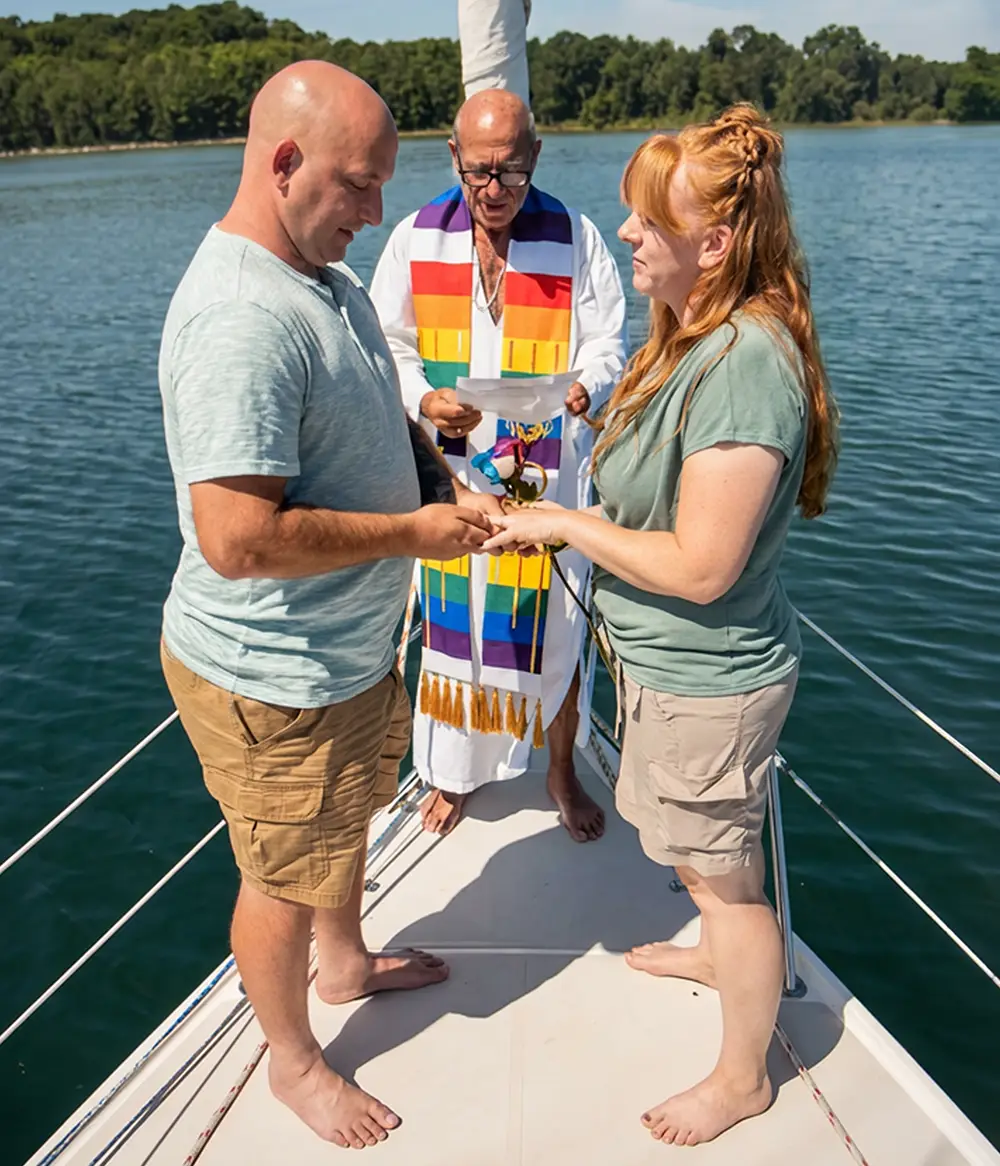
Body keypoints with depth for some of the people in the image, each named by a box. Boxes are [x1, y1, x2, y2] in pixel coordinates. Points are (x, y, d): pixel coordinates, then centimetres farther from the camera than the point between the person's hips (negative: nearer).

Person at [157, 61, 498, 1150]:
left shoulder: (325, 273, 5)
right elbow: (237, 538, -34)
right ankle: (293, 1060, 40)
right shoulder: (241, 319, -29)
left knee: (347, 822, 30)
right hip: (272, 678, -9)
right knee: (285, 880, 13)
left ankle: (346, 961, 57)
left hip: (352, 644, 10)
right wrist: (412, 532, -23)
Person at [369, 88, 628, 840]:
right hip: (449, 473, 2)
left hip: (551, 474, -1)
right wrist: (426, 400, -16)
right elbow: (389, 346, 5)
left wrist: (584, 388, -25)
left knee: (554, 628, 7)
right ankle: (457, 769, 34)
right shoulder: (416, 238, 3)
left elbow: (607, 344, -2)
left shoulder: (576, 238, -1)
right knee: (453, 623, 11)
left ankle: (562, 771, 32)